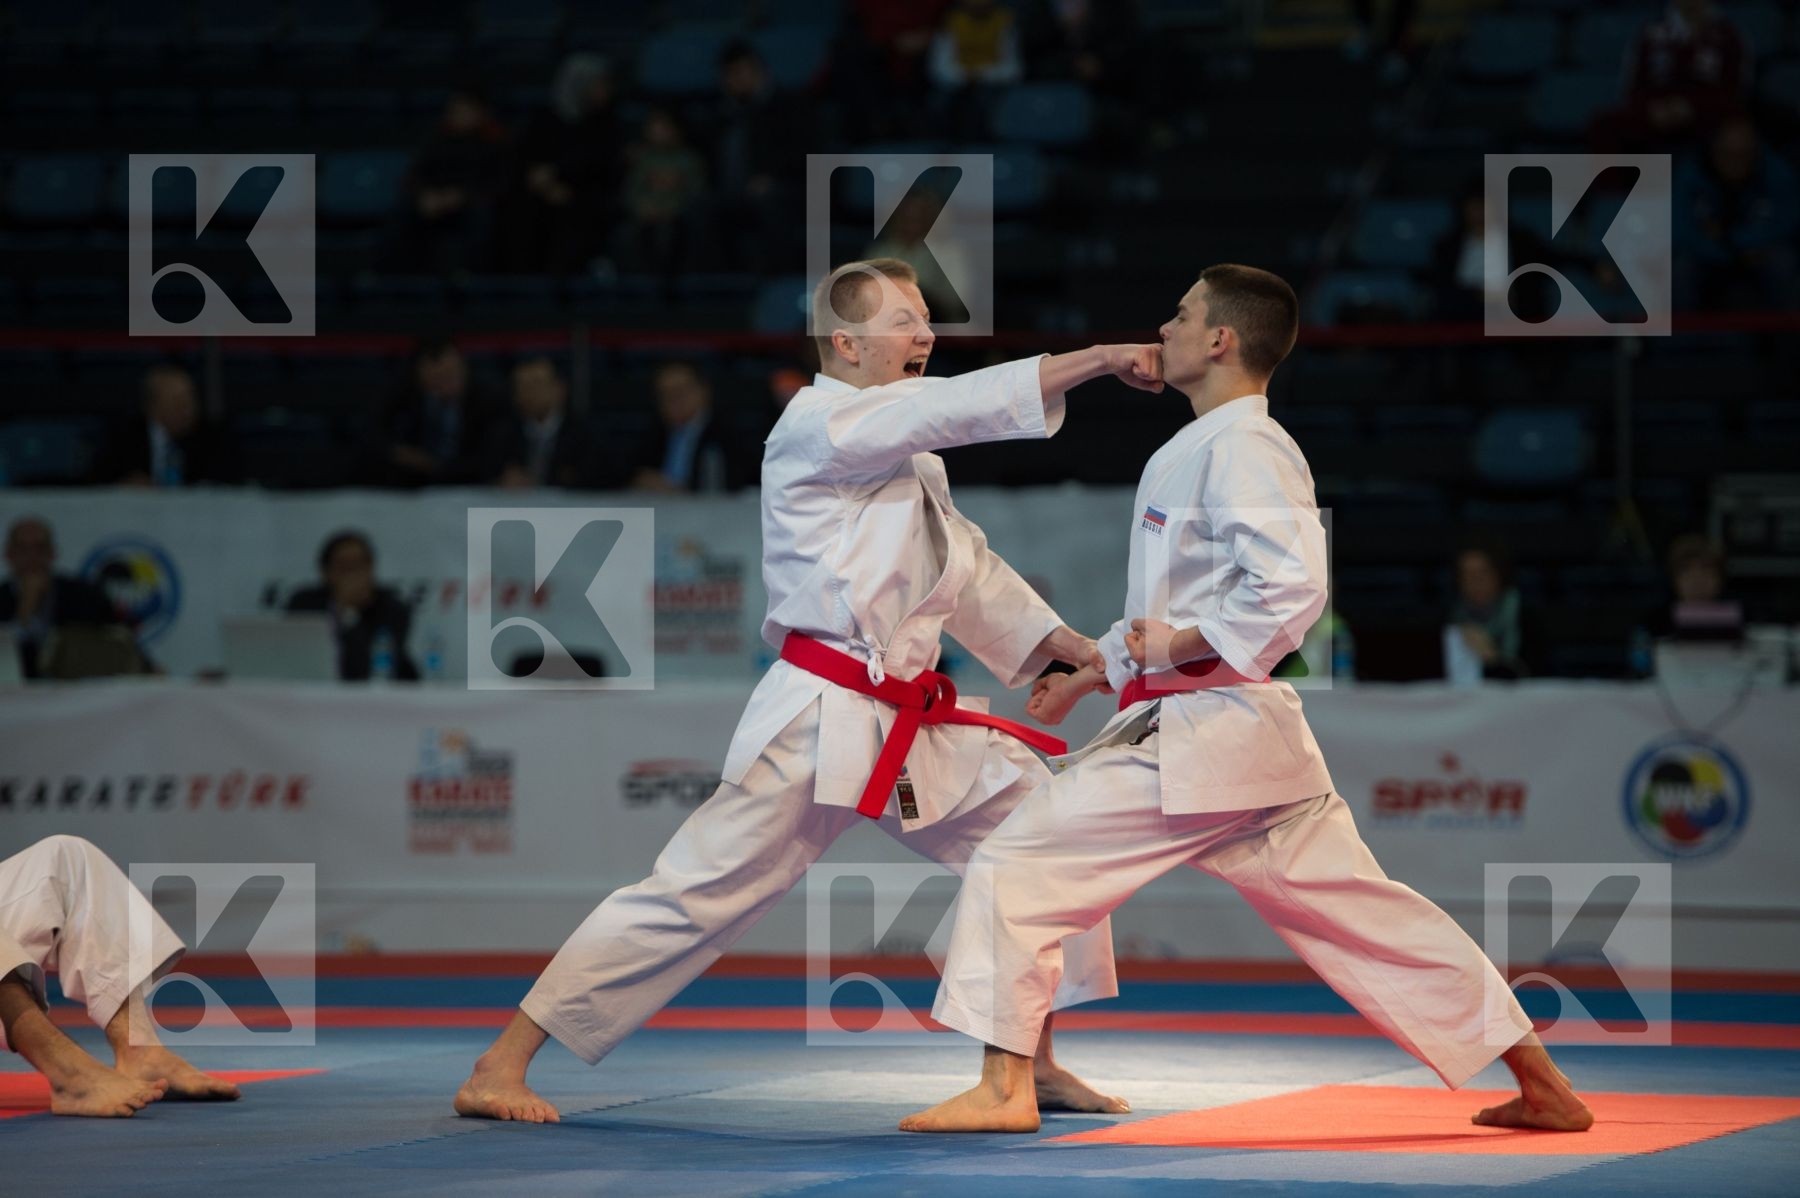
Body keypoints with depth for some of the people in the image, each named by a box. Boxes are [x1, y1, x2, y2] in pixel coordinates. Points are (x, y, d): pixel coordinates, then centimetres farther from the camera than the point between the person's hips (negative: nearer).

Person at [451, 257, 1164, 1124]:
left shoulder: (907, 456, 19)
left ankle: (1032, 1061, 17)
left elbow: (969, 571, 25)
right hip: (820, 720, -9)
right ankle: (499, 1068, -6)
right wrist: (1099, 360, -19)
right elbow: (955, 407, -20)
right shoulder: (818, 427, -9)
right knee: (696, 892, -10)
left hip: (918, 725, 9)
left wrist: (1064, 646, 12)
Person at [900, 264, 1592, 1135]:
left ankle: (1004, 1089, -7)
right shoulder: (1201, 450, 19)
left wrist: (1182, 646, -18)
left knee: (1015, 867, -7)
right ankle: (1542, 1084, 12)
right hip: (1248, 737, 10)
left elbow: (1290, 588, -24)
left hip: (1202, 734, -10)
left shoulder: (1243, 449, -12)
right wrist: (1088, 675, 26)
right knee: (1361, 910, 11)